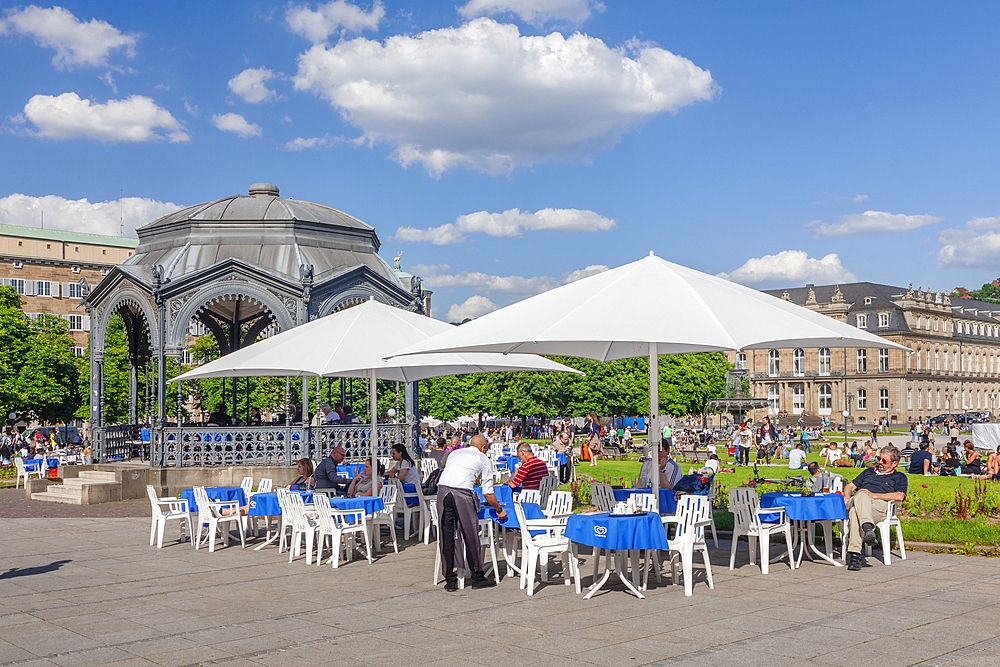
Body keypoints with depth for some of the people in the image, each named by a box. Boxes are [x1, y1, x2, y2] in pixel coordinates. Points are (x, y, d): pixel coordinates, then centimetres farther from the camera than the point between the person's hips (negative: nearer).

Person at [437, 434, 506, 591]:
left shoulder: (455, 453, 30)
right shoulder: (484, 460, 17)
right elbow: (487, 492, 16)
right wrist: (499, 509, 32)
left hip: (442, 490, 4)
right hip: (462, 493, -4)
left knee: (446, 536, 8)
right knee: (471, 536, 7)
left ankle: (450, 581, 12)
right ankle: (477, 577, 16)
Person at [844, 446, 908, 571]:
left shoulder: (899, 477, 24)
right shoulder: (869, 471, 39)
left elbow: (899, 496, 3)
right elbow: (850, 486, 35)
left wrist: (873, 495, -3)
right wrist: (847, 497, 10)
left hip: (879, 506, -3)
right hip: (855, 502, 3)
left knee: (855, 511, -41)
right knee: (861, 495, -40)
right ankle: (868, 528, -61)